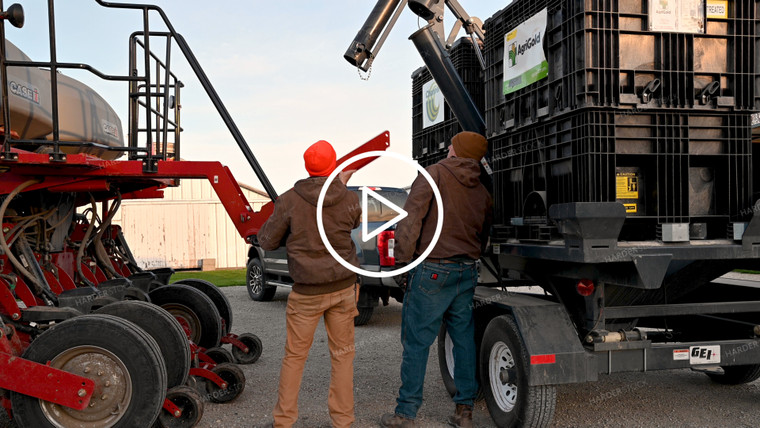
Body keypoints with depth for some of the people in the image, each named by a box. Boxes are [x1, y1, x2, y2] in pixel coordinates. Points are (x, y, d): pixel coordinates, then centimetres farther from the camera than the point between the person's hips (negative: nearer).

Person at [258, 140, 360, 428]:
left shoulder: (289, 201, -13)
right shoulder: (349, 200, -7)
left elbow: (267, 242, -5)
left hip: (307, 292, -1)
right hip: (343, 287, 1)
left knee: (295, 356, 13)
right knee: (342, 355, 13)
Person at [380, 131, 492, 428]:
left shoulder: (435, 174, -5)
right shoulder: (482, 193, 13)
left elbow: (411, 216, -13)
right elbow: (483, 238, 17)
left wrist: (403, 258, -6)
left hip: (432, 270, -6)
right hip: (467, 271, 6)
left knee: (417, 341, 1)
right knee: (464, 339, 13)